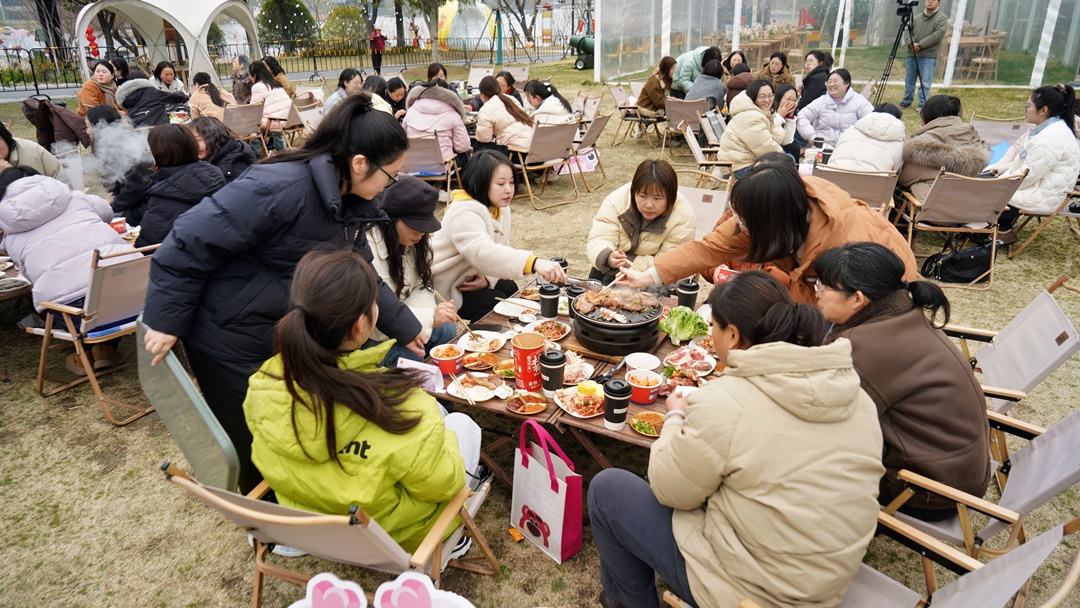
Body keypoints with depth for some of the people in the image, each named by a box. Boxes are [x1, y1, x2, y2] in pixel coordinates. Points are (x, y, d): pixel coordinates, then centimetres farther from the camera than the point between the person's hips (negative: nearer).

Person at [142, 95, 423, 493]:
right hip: (231, 344, -8)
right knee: (256, 449, 9)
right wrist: (165, 320, -20)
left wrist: (404, 328, 9)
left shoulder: (349, 204, -2)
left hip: (285, 338, 8)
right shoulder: (280, 187, -30)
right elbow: (191, 242, -26)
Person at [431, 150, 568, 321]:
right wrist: (534, 263, -62)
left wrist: (488, 278, -21)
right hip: (441, 289, -8)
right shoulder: (464, 214, -31)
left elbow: (501, 251, 1)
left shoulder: (500, 208, -1)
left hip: (469, 279, 8)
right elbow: (483, 253, -49)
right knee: (494, 302, -22)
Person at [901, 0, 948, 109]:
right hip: (912, 54, 5)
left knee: (925, 82, -7)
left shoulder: (942, 18, -1)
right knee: (909, 80, 11)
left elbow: (939, 34, -12)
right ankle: (906, 102, 22)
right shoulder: (916, 16, 14)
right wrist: (911, 43, -13)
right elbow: (907, 31, 7)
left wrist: (921, 45, -17)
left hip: (928, 56, -5)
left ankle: (923, 105, -3)